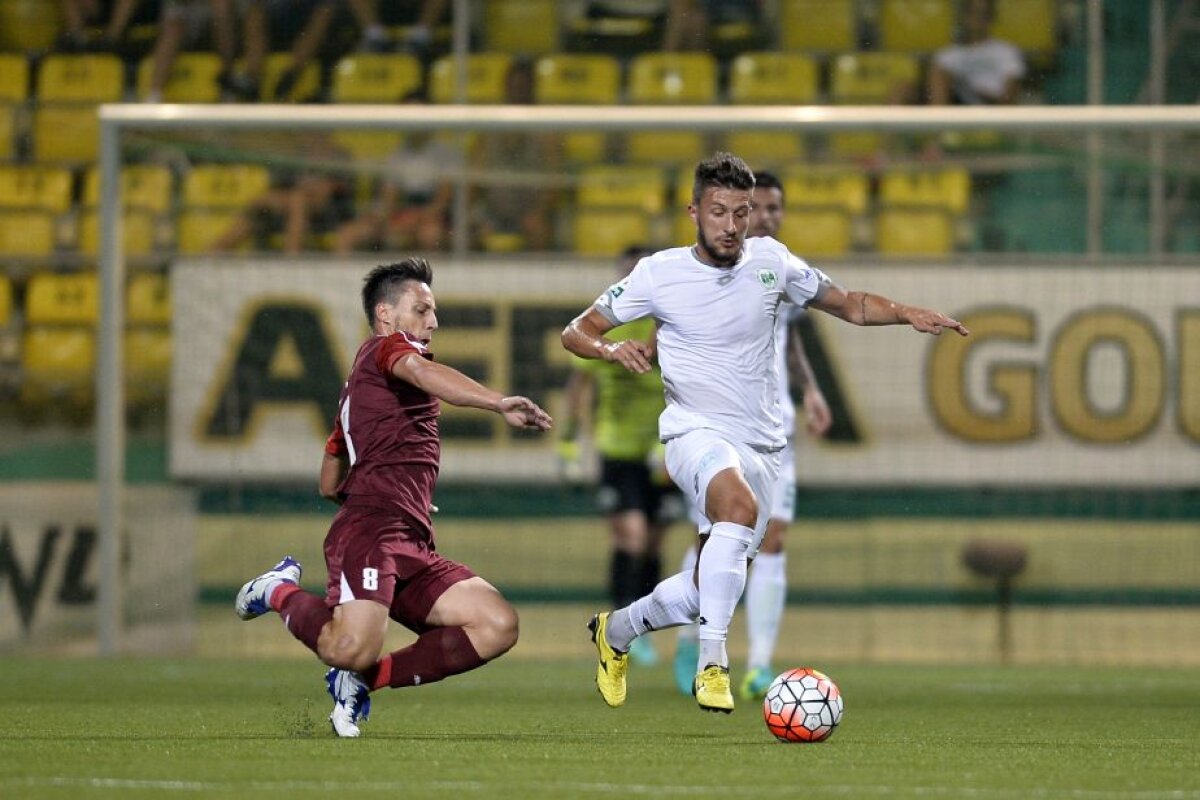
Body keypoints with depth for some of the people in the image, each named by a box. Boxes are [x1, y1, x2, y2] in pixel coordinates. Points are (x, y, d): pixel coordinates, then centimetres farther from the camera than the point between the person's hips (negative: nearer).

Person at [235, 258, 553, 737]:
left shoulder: (355, 391, 34)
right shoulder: (387, 347, 6)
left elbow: (330, 484, 39)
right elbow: (423, 374, -21)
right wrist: (499, 404, -35)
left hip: (413, 550, 10)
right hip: (371, 531, -10)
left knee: (498, 626, -7)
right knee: (352, 647, -30)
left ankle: (363, 679, -3)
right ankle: (282, 592, 4)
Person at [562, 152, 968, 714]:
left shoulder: (770, 261, 1)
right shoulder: (659, 273, -7)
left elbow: (849, 305, 11)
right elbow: (575, 332, -2)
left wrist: (908, 314, -8)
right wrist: (611, 348, -24)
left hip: (761, 445, 5)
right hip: (696, 432, -4)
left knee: (708, 592, 7)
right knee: (740, 504, -38)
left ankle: (616, 631, 38)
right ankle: (712, 665, -36)